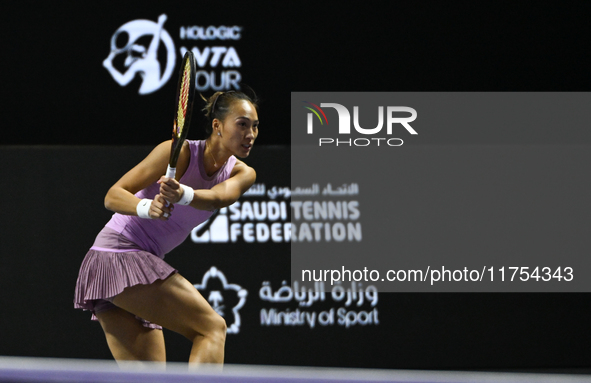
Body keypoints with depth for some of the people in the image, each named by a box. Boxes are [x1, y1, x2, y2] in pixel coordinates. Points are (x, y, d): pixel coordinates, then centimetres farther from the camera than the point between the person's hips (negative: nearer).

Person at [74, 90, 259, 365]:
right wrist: (147, 207, -38)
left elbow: (218, 196, -21)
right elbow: (113, 196, -16)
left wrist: (183, 194, -43)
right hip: (119, 257, -8)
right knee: (213, 327, -17)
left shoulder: (242, 174, 4)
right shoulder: (181, 153, -14)